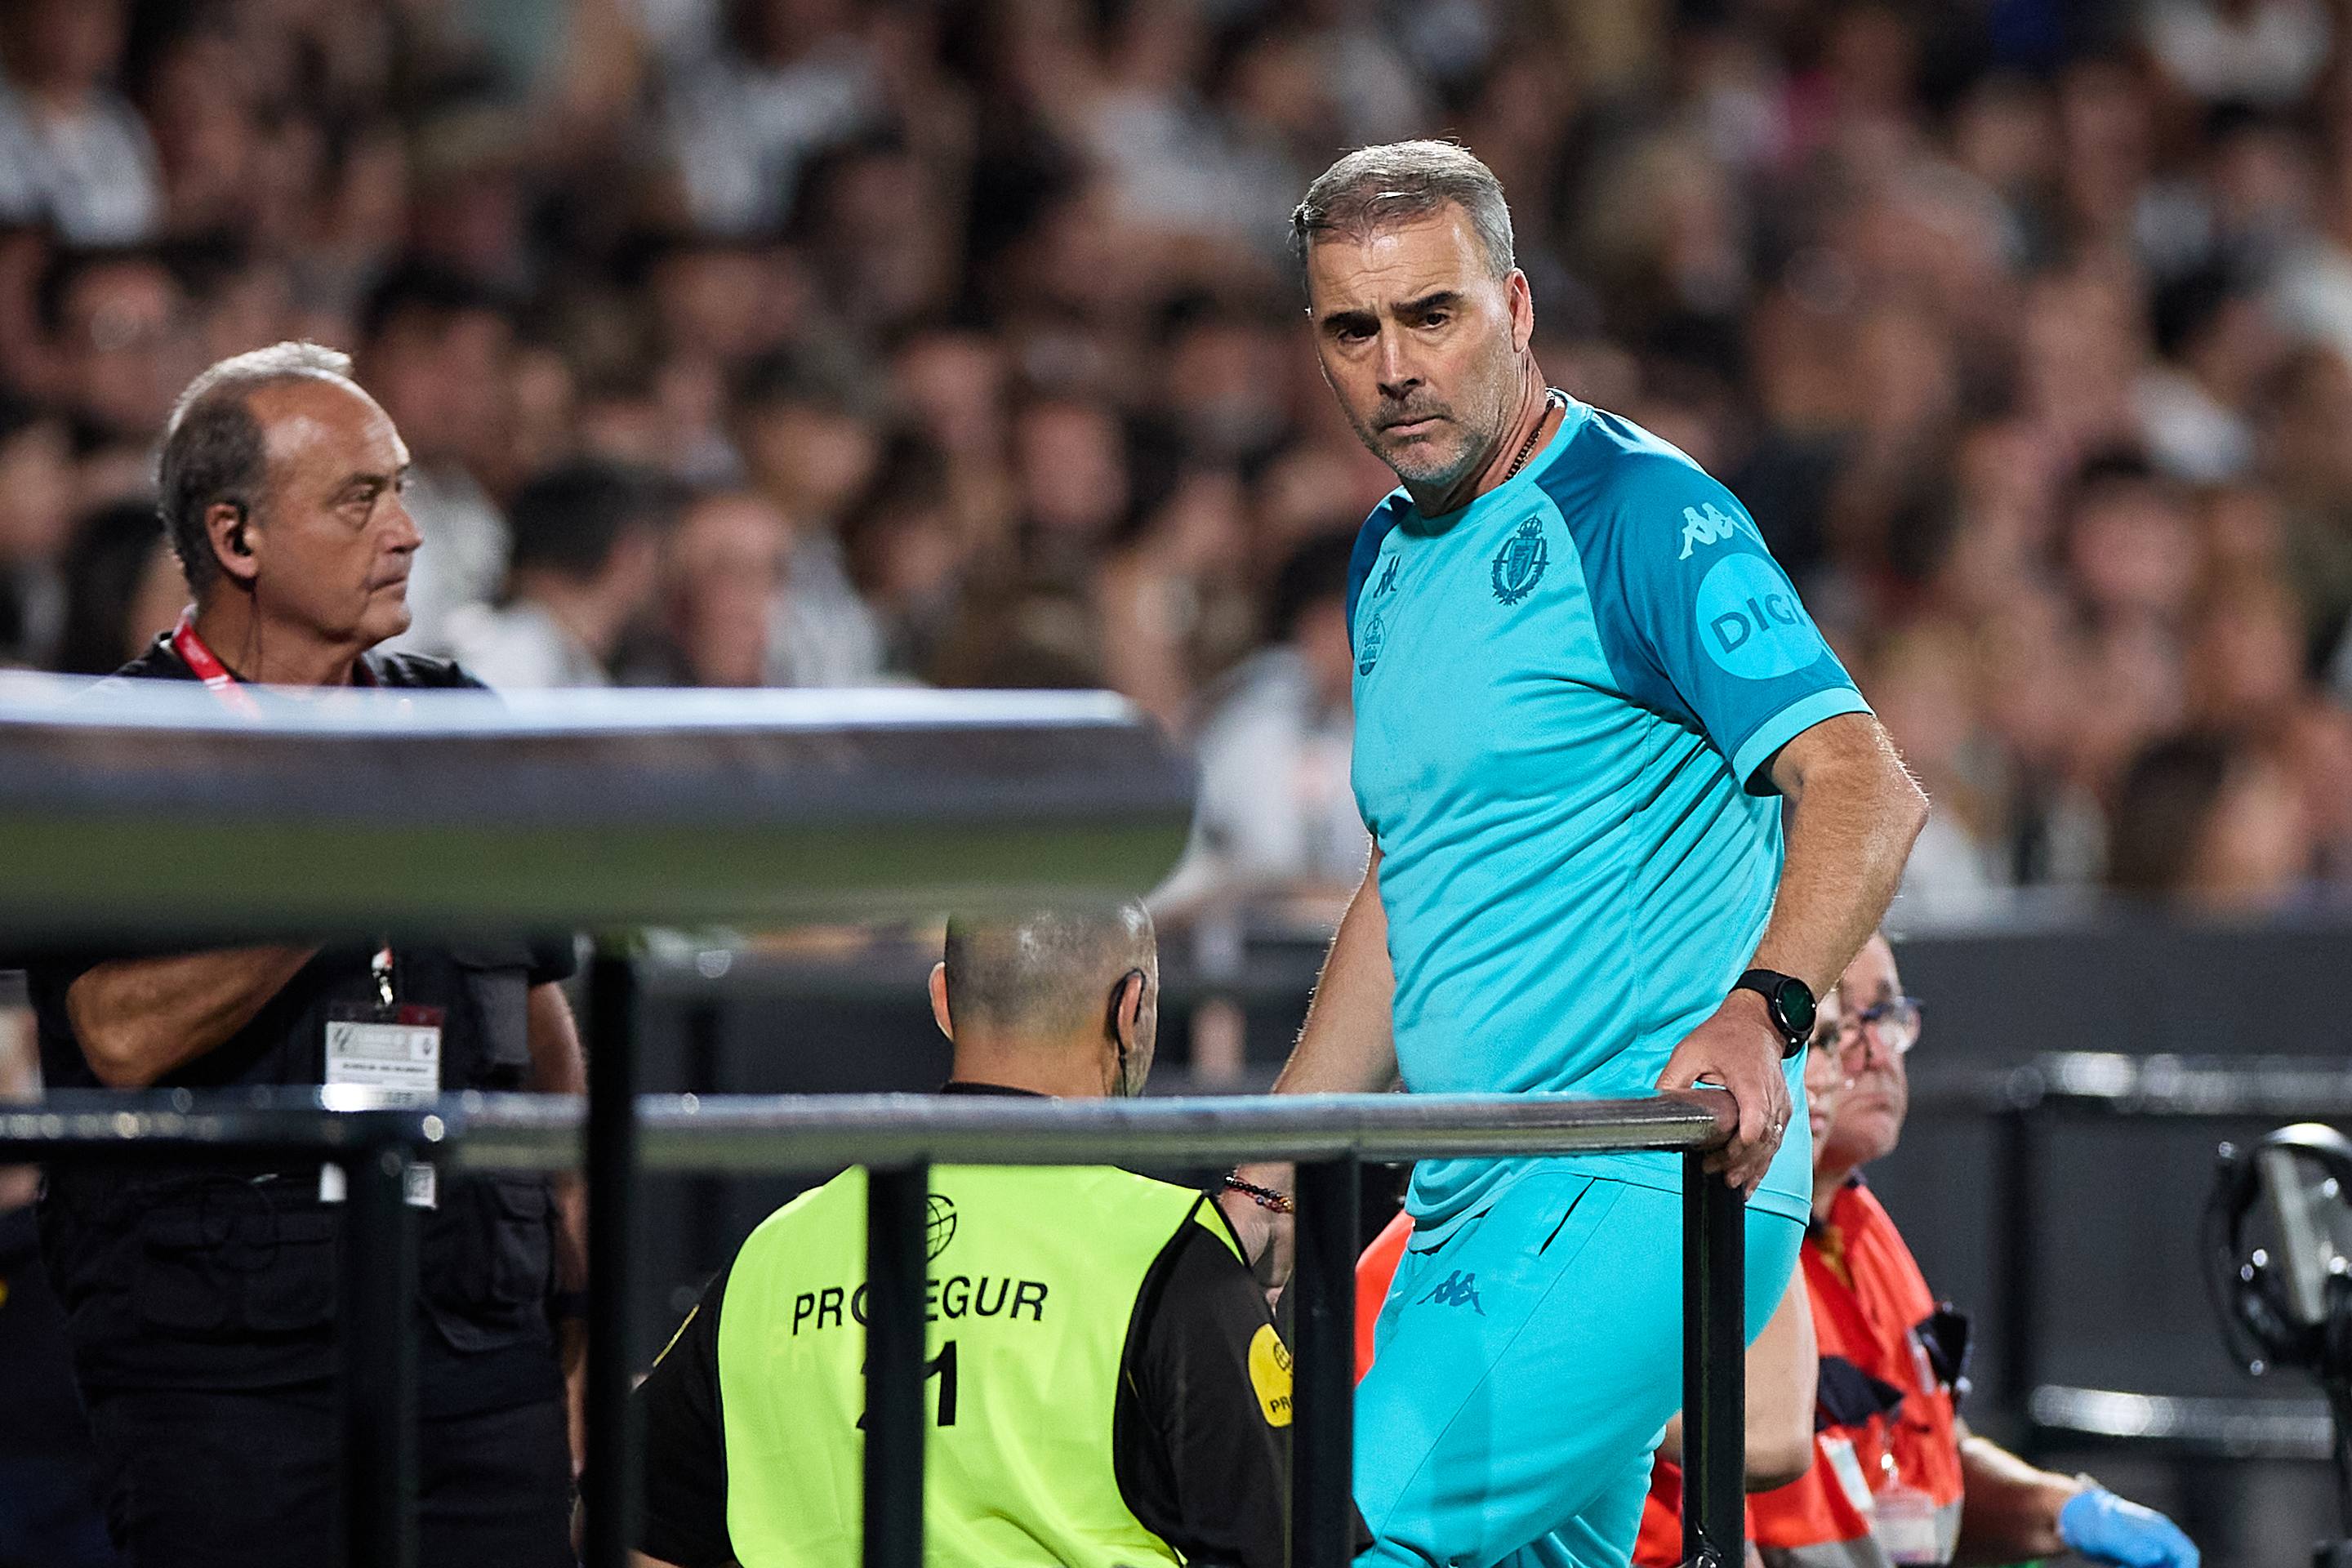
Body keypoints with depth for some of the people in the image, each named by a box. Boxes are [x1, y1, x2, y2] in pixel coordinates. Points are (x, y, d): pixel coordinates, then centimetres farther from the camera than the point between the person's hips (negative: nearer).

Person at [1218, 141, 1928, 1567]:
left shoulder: (1641, 515, -7)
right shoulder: (1390, 563, 18)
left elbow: (1866, 785, -17)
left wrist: (1761, 1011, -33)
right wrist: (1260, 1194, 25)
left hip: (1643, 1191, -9)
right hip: (1473, 1212, 9)